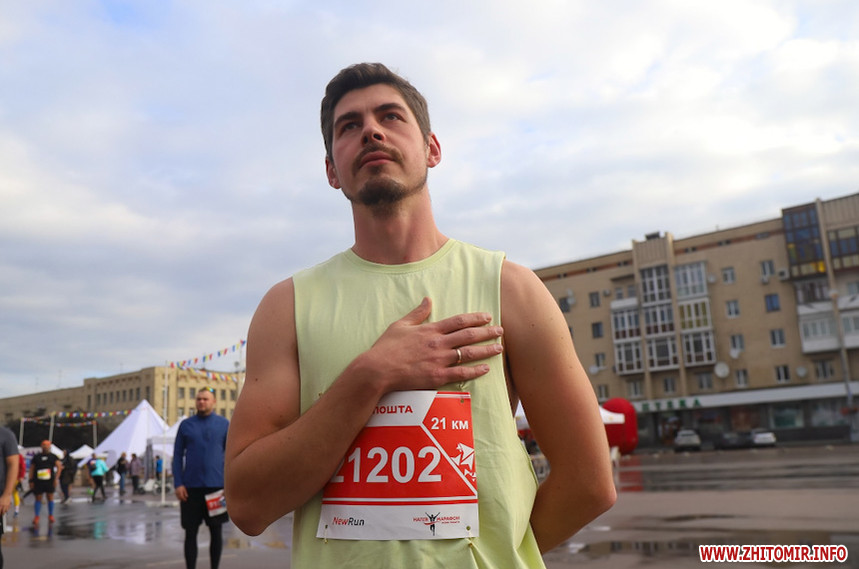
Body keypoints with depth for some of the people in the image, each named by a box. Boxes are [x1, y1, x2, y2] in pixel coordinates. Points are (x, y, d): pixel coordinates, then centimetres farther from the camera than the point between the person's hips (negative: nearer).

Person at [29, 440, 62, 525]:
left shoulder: (53, 457, 6)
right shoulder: (36, 457, 8)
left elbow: (59, 467, 0)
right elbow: (31, 469, 9)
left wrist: (56, 478, -11)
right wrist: (31, 481, 1)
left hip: (49, 481, 0)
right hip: (38, 481, 0)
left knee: (50, 497, 3)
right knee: (38, 499, 1)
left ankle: (51, 516, 13)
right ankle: (36, 517, 6)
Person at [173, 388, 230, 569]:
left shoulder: (224, 424, 4)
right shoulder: (186, 425, 6)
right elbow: (177, 455, 6)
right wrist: (178, 484, -4)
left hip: (216, 486, 0)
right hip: (191, 487, 0)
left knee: (216, 532, 7)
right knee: (191, 532, 5)